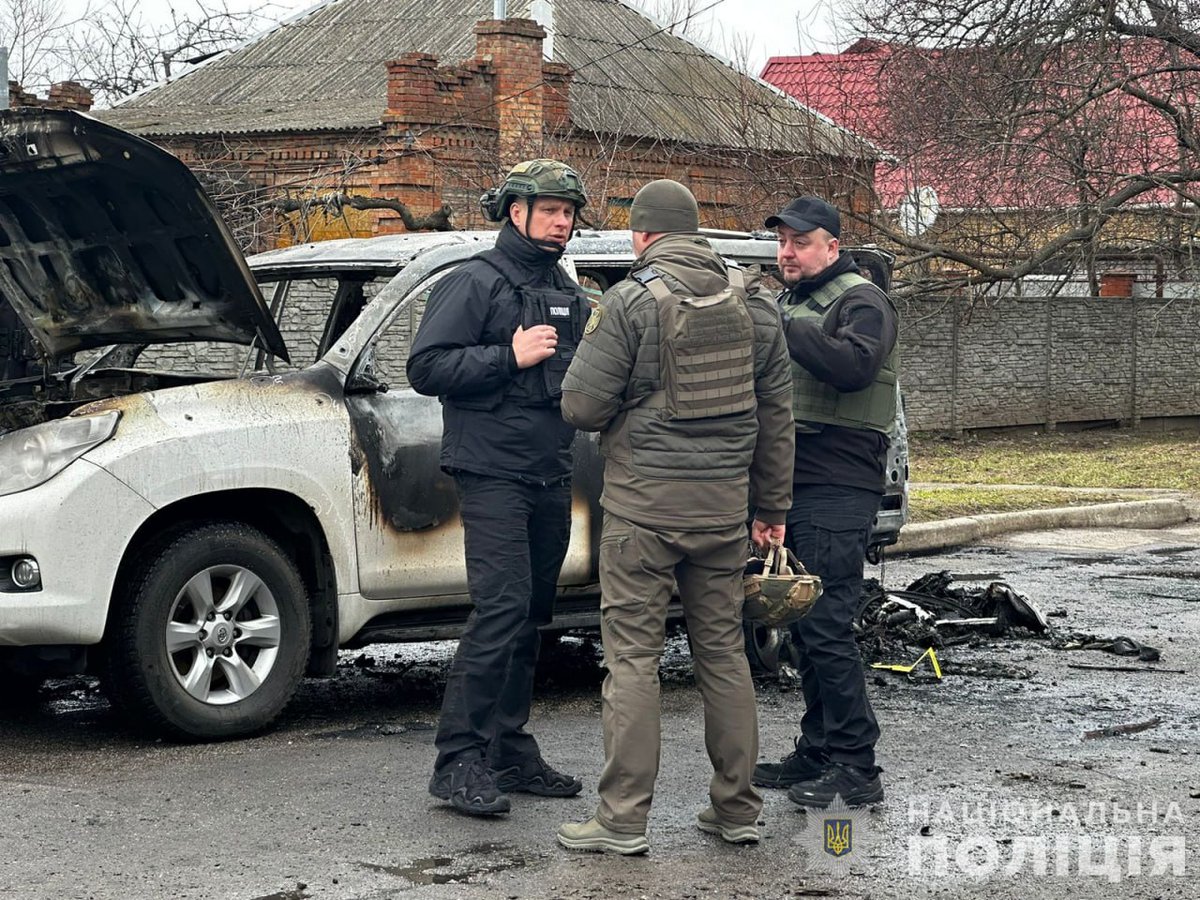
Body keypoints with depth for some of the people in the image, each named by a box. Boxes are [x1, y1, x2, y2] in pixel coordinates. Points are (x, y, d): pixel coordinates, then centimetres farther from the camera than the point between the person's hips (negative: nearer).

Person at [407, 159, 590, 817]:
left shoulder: (568, 294, 20)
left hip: (551, 479, 8)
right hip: (493, 473, -8)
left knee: (531, 616, 10)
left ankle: (511, 751, 18)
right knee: (501, 609, -17)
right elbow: (426, 368, -12)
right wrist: (511, 356, -18)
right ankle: (458, 758, -13)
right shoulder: (475, 283, -4)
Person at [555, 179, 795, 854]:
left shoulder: (631, 303, -10)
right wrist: (773, 504, 18)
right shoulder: (753, 300, 7)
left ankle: (625, 818, 1)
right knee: (724, 650, 12)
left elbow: (582, 408, -10)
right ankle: (738, 809, 18)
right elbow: (777, 411, 11)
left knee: (633, 656, 0)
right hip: (724, 501, 5)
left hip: (644, 502, -5)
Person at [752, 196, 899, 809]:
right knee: (804, 625, 13)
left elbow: (854, 366, -27)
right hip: (793, 484, 9)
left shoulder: (860, 300, -7)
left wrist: (786, 327, -30)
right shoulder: (790, 302, 21)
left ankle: (856, 768, -7)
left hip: (839, 489, -9)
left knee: (825, 626, -12)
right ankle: (817, 752, 21)